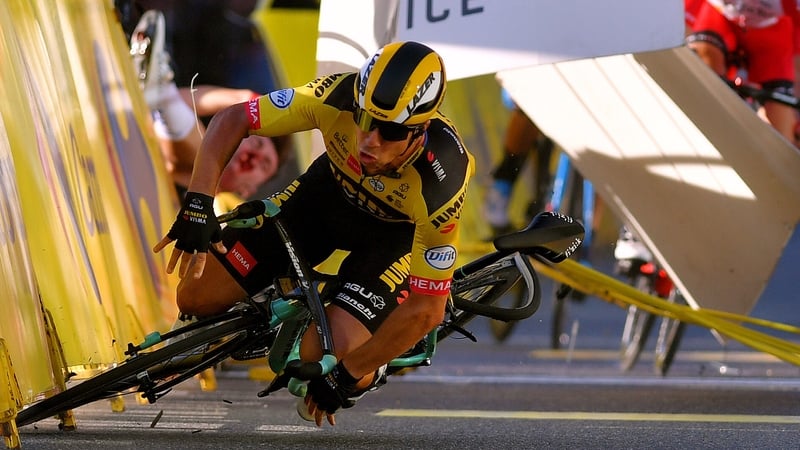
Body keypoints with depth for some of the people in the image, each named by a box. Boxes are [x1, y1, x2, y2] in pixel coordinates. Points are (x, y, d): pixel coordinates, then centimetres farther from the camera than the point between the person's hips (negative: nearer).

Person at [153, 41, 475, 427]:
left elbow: (426, 311, -32)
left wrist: (345, 377, -27)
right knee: (197, 296, -5)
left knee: (323, 355, -24)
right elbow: (230, 121, -20)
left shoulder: (439, 185, -40)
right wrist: (197, 205, -34)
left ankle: (366, 373, 11)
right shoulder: (339, 97, -35)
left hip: (396, 233, -3)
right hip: (329, 191, 3)